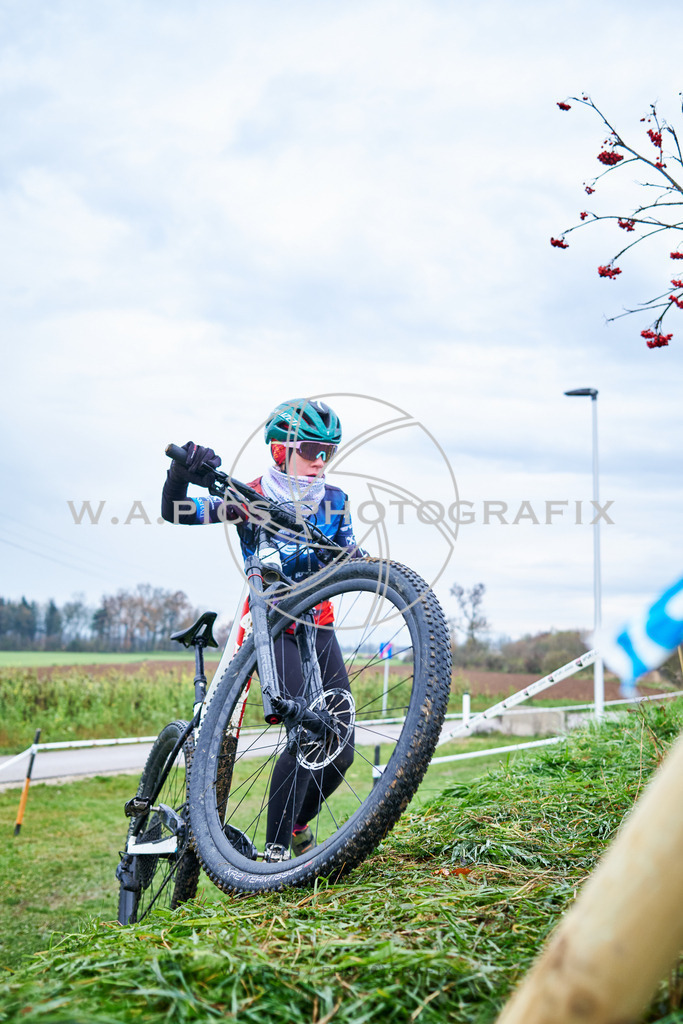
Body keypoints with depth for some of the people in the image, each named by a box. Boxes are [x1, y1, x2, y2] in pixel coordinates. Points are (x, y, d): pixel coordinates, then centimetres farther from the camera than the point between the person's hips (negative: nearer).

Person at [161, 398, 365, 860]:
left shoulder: (334, 499, 4)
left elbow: (348, 555, 9)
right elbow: (176, 511, -14)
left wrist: (364, 563, -16)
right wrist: (182, 471, -35)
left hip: (319, 627, 5)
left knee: (341, 750, 0)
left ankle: (298, 822, 29)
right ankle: (275, 850, -11)